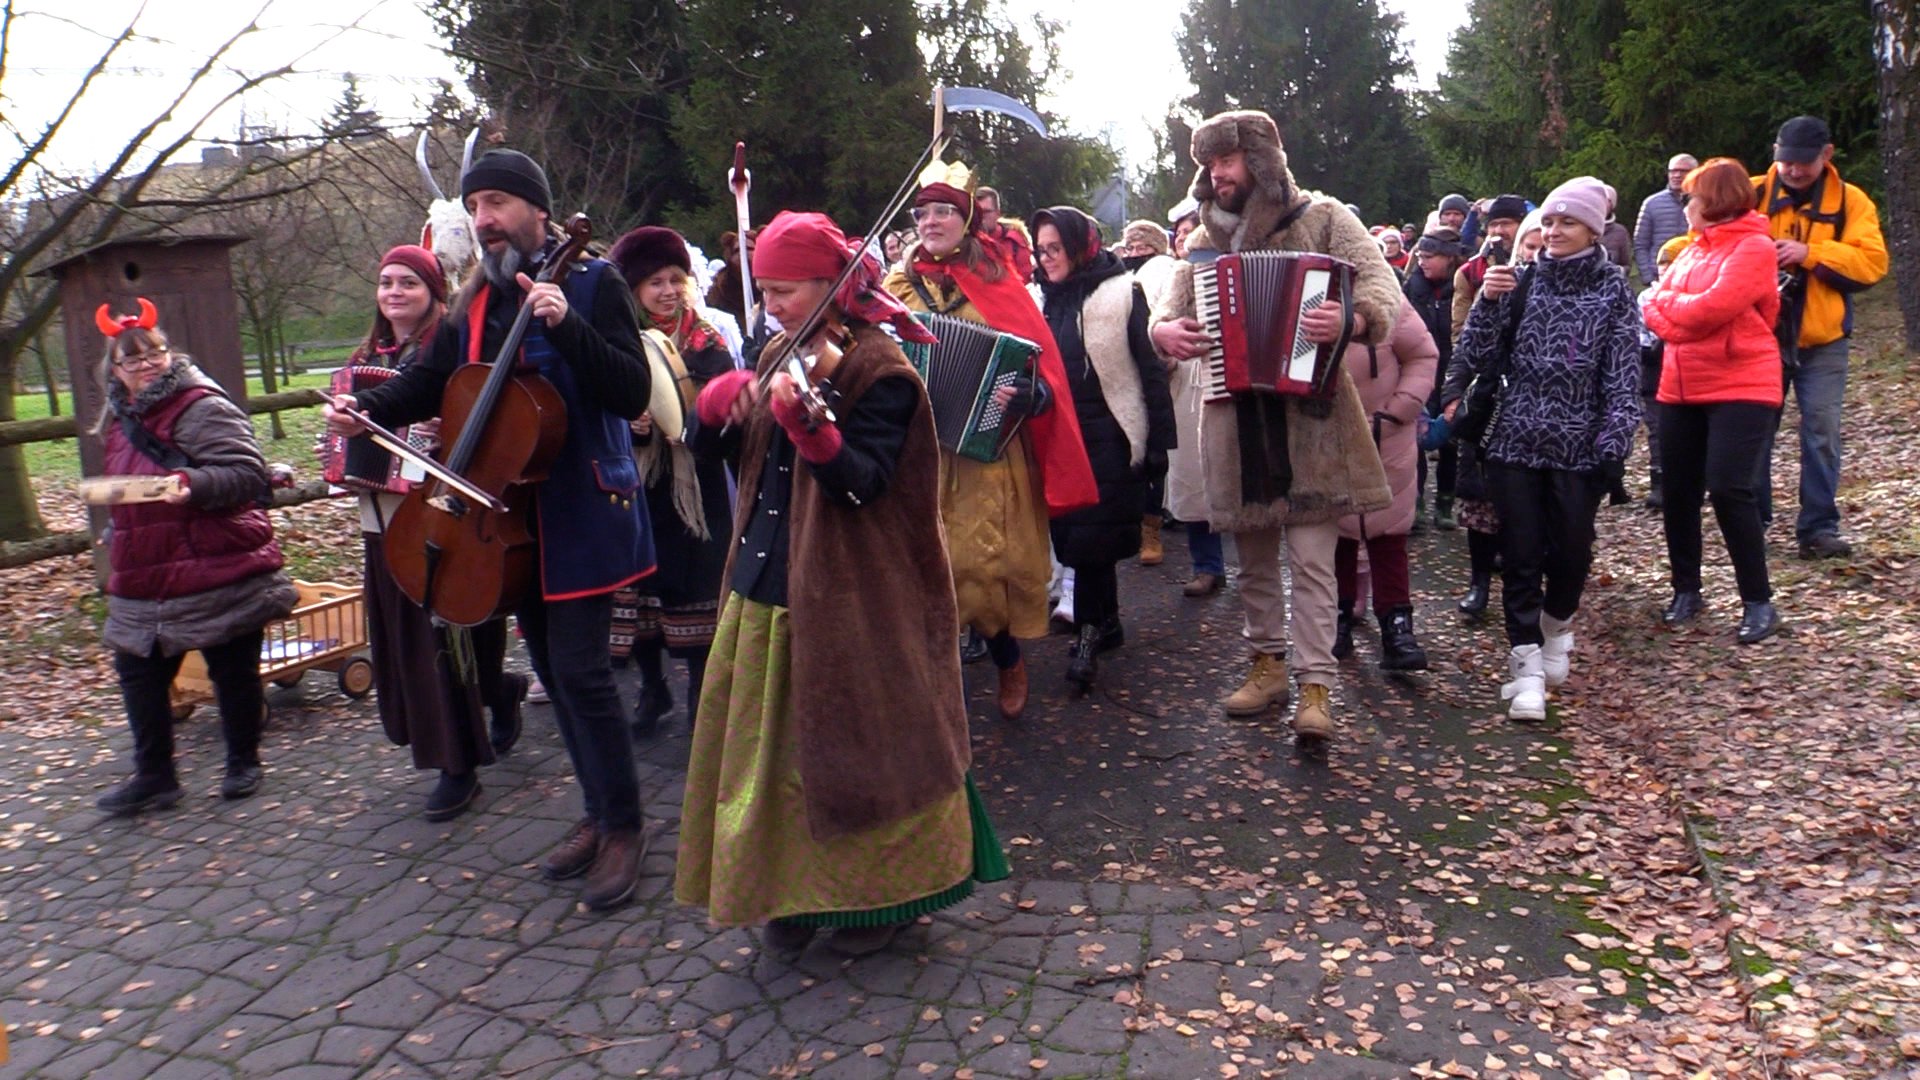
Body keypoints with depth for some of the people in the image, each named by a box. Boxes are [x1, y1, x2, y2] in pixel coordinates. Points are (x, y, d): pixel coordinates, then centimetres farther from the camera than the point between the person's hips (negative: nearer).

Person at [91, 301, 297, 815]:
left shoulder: (203, 408, -11)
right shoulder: (120, 419, 15)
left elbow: (248, 473, -21)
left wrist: (192, 483, -34)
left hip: (220, 576, -8)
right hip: (146, 582, 8)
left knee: (234, 674, 4)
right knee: (138, 673, 10)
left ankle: (243, 764, 22)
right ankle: (153, 776, 22)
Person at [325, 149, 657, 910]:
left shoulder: (592, 283, -7)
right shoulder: (477, 299, 11)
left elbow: (633, 393, -17)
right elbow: (431, 379, 13)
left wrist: (565, 324, -28)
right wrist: (368, 409, -6)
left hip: (580, 511, -7)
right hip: (509, 511, 7)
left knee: (579, 668, -11)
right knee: (551, 667, 12)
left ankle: (624, 827, 5)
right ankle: (598, 814, 27)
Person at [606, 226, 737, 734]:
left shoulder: (706, 344, 0)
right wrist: (627, 425, -15)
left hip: (694, 488, -2)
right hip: (636, 489, 2)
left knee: (694, 589, 1)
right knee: (638, 591, 8)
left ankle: (700, 689, 16)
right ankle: (652, 689, 25)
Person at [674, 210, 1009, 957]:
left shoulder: (881, 372, -11)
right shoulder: (779, 360, 10)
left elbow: (861, 484, -23)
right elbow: (704, 442, 8)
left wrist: (806, 422, -39)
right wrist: (720, 398, -13)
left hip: (848, 600, -7)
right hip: (765, 588, 7)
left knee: (856, 750, 5)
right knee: (773, 748, 14)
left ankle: (882, 893, 26)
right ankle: (794, 889, 32)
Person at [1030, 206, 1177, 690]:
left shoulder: (1120, 294, -5)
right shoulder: (1041, 300, 10)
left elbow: (1150, 370, -6)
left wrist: (1159, 441, -9)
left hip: (1109, 435, -5)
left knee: (1092, 537, -8)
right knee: (1071, 535, 8)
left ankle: (1088, 635, 2)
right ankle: (1107, 622, 23)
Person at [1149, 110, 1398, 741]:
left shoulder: (1322, 218, 0)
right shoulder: (1204, 240, 13)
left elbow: (1384, 290, -9)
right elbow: (1172, 311, 15)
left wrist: (1352, 320, -32)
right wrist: (1165, 332, -11)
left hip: (1310, 414, -4)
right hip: (1234, 419, 4)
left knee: (1312, 557, -5)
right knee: (1253, 555, 12)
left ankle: (1316, 686, 0)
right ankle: (1267, 662, 26)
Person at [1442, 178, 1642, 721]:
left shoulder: (1612, 289, 1)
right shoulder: (1520, 281, 4)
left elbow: (1624, 372, -3)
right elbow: (1477, 355, -1)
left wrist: (1613, 440, -12)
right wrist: (1489, 301, -15)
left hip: (1579, 447, 0)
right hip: (1515, 441, 1)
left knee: (1572, 549, 6)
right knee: (1520, 554, 0)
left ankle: (1557, 624, 36)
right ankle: (1527, 665, 6)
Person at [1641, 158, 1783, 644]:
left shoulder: (1753, 247, -7)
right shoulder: (1692, 251, 16)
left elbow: (1714, 307, -20)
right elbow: (1653, 310, 8)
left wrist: (1666, 301, -3)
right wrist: (1681, 319, -13)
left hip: (1740, 388, -7)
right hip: (1681, 389, 7)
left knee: (1728, 490, -13)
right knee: (1678, 491, 7)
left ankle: (1759, 602, -1)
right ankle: (1686, 590, 21)